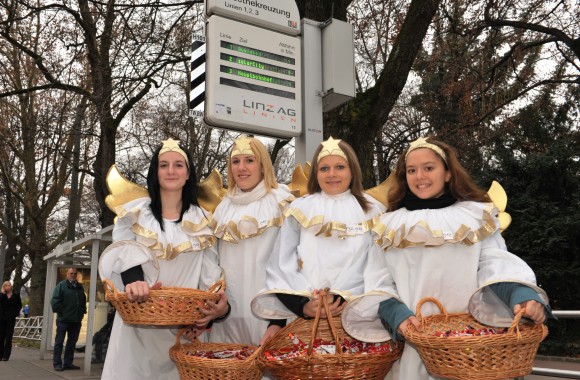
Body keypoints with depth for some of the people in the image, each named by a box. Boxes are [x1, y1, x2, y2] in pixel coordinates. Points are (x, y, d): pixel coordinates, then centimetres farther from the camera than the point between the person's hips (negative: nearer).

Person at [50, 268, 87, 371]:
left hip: (76, 320, 6)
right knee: (59, 342, 2)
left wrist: (82, 312, 9)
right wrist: (60, 311, -14)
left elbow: (84, 301, 19)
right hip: (63, 319, -6)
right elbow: (55, 301, -11)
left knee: (72, 342, 10)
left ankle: (68, 363, 18)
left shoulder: (80, 287, 13)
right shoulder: (61, 285, -4)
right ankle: (57, 364, 7)